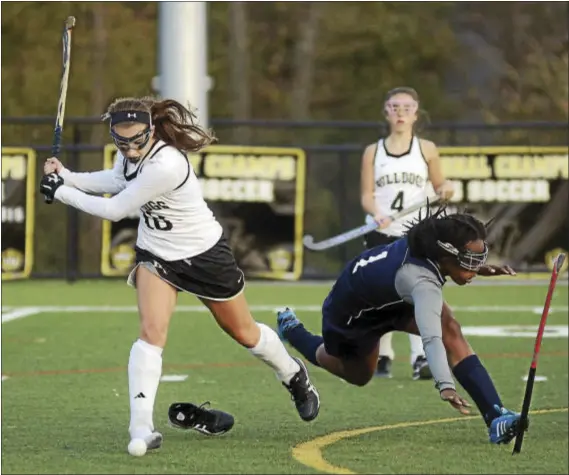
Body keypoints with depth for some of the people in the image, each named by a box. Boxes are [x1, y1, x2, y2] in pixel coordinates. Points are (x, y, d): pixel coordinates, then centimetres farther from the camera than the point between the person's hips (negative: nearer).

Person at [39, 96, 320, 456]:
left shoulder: (165, 167, -37)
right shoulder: (132, 154, -13)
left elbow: (114, 210, -29)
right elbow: (117, 180, 10)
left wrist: (61, 192, -20)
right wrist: (66, 177, -4)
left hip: (204, 253, -5)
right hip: (156, 254, 5)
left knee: (244, 332, 14)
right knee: (152, 331, -17)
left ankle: (295, 376, 44)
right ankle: (141, 428, -20)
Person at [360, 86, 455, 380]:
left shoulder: (426, 149, 6)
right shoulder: (373, 152, 7)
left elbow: (439, 185, 12)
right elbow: (366, 195, 3)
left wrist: (445, 189, -12)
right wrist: (376, 213, -18)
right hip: (381, 234, 1)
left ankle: (420, 358, -21)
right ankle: (382, 357, 19)